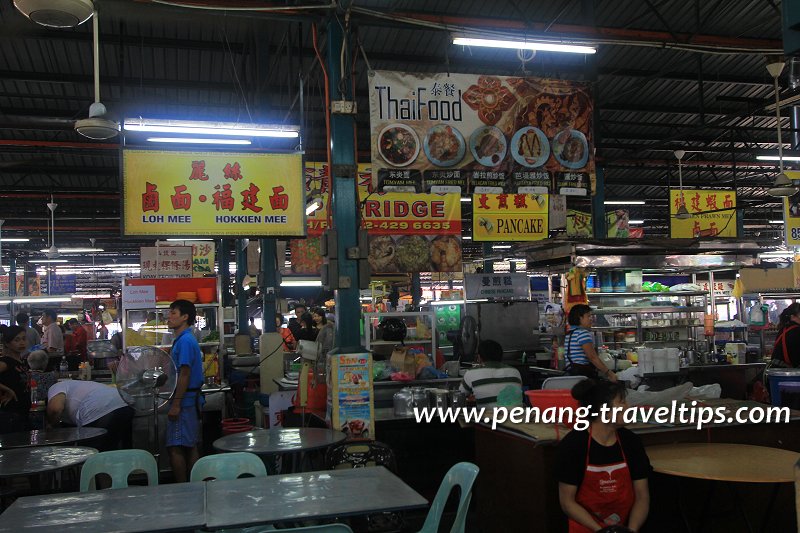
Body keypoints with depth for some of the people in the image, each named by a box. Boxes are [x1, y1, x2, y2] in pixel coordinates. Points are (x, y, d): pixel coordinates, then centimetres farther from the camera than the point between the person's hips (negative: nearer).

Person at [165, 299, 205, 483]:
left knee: (175, 448, -6)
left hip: (184, 401, -10)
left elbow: (184, 374, -20)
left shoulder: (185, 341, -15)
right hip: (190, 401, 10)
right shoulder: (185, 339, 16)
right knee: (190, 446, 12)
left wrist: (176, 404, -20)